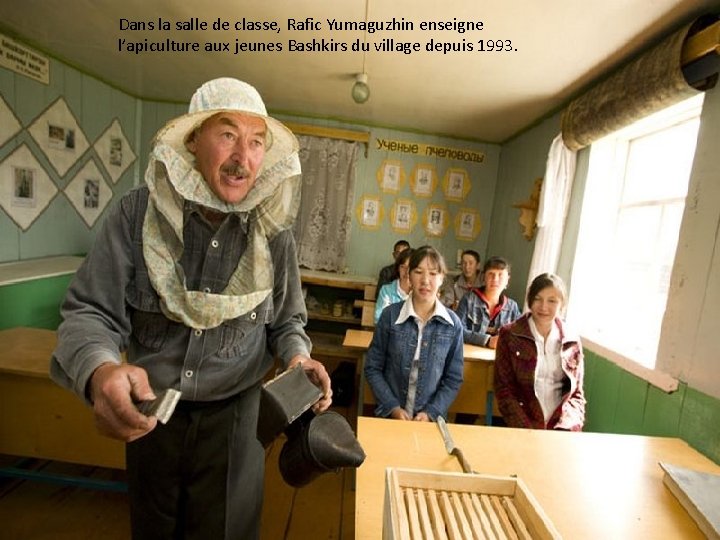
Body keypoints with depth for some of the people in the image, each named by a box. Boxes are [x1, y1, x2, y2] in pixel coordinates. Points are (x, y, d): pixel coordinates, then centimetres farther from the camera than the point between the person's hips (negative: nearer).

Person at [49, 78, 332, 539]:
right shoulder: (138, 213, -13)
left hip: (233, 415, -1)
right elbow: (90, 312, -12)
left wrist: (298, 357, -19)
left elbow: (288, 319, 2)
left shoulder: (274, 230, -11)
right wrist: (99, 370, -33)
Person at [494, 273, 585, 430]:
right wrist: (528, 432, -12)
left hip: (561, 429, 2)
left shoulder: (572, 342, 7)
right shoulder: (509, 335, -1)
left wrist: (565, 428, -6)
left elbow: (576, 394, 10)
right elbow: (504, 389, -3)